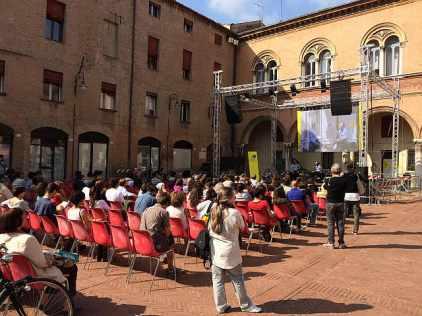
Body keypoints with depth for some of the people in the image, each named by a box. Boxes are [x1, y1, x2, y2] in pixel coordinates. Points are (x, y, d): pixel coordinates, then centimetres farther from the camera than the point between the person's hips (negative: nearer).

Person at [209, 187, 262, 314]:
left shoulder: (213, 211, -4)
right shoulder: (234, 213, -18)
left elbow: (209, 229, 5)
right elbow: (242, 227, -2)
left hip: (215, 251, 4)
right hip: (230, 252, -4)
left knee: (217, 281, 12)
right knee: (238, 280, 12)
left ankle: (221, 306, 23)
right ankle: (246, 305, 26)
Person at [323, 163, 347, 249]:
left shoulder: (328, 181, -10)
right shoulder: (343, 180, -6)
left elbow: (325, 186, 6)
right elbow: (345, 190, 5)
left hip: (330, 203, -2)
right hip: (340, 203, 2)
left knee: (331, 223, 4)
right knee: (340, 223, 8)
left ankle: (331, 243, 5)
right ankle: (341, 243, 13)